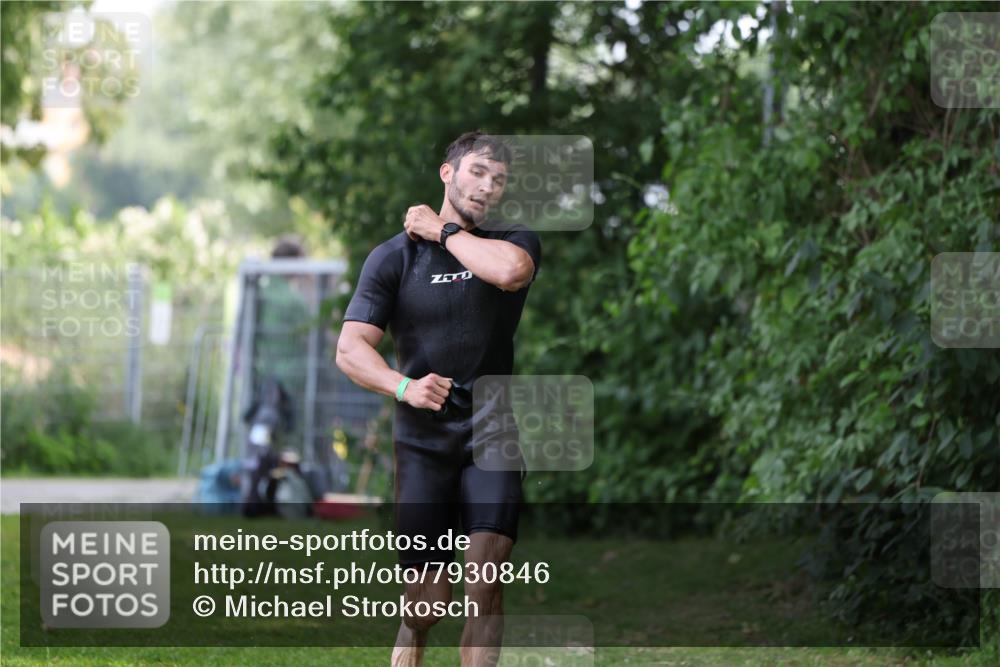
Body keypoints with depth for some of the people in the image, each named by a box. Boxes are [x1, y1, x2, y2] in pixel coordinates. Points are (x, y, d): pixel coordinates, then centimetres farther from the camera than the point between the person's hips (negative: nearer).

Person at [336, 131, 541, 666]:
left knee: (486, 573, -17)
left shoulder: (515, 242, 7)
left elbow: (510, 270, -20)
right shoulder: (393, 256, 3)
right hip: (423, 439, -1)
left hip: (492, 436, 1)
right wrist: (404, 387, -26)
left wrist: (444, 231, -6)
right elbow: (350, 349, -7)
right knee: (428, 602, -4)